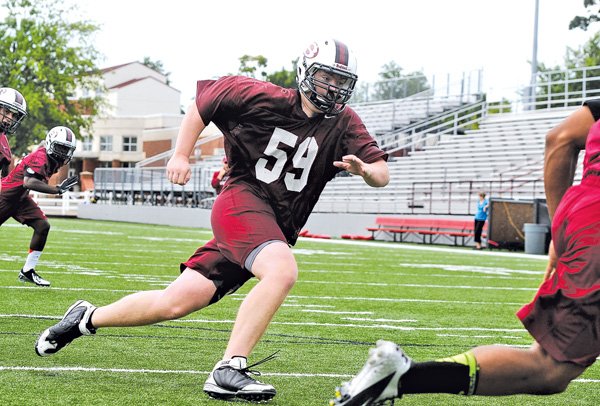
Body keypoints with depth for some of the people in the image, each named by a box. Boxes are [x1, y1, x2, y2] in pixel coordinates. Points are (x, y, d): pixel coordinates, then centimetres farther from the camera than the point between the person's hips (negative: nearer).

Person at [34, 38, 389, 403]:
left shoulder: (343, 123, 1)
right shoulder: (258, 96, -5)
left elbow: (382, 175, -3)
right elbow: (200, 106, 10)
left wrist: (365, 169, -25)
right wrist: (181, 155, 2)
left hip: (277, 229, 4)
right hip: (241, 200, -4)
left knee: (176, 304, 5)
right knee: (282, 271, -33)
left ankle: (87, 318, 27)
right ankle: (228, 371, -31)